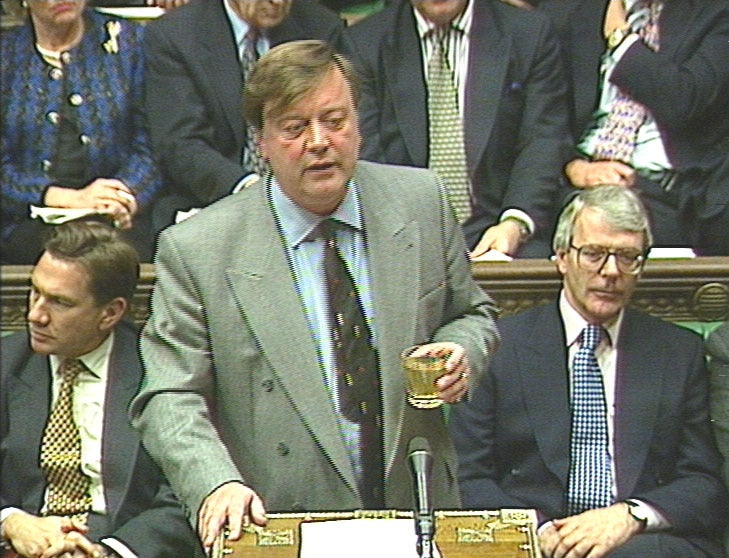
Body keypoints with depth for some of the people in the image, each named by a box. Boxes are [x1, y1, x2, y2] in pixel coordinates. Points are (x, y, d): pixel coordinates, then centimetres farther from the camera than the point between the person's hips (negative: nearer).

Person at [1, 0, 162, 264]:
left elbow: (149, 146, 4)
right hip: (27, 220, 0)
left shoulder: (130, 43, 11)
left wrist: (125, 198, -17)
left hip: (116, 221, 1)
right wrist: (71, 198, -15)